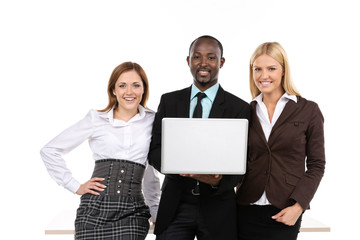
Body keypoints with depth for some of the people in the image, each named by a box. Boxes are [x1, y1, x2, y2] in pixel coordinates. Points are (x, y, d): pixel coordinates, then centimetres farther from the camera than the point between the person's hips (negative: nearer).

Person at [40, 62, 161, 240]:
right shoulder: (96, 119, 5)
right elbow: (49, 150, 9)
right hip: (95, 210, -1)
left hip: (132, 213, 1)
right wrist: (75, 186, 4)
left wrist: (156, 211, 17)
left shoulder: (152, 121, 9)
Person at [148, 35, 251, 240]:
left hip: (217, 209, -1)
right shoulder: (169, 101, 6)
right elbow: (154, 150, 3)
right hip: (175, 207, 1)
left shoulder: (239, 108, -2)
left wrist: (220, 180, -26)